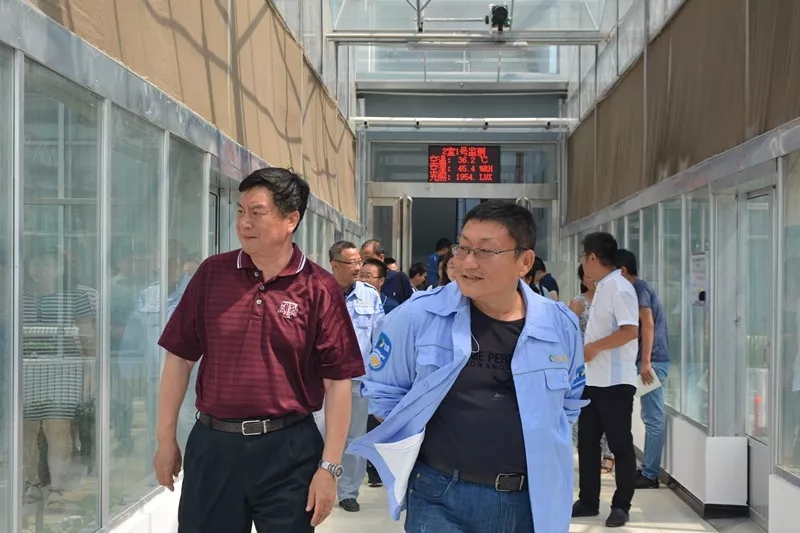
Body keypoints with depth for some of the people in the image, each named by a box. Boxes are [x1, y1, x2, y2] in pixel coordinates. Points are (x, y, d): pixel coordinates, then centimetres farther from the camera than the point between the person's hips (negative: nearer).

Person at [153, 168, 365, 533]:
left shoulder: (319, 289, -7)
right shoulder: (212, 274, 1)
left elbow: (338, 381, -6)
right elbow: (180, 358, 6)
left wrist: (329, 466, -9)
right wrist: (166, 438, 5)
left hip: (288, 448, -2)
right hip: (213, 443, 3)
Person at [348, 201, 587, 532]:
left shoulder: (560, 325, 0)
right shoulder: (417, 316, -10)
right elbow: (382, 391, 3)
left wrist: (542, 448, 6)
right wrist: (418, 447, 0)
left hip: (532, 501, 3)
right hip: (441, 499, -3)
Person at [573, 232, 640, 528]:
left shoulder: (619, 287, -15)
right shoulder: (602, 288, 15)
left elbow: (630, 330, -25)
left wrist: (594, 347, -20)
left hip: (615, 381, -10)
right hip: (593, 379, 10)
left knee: (620, 445, 1)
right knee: (587, 442, 13)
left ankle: (621, 506, 10)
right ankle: (588, 501, 22)